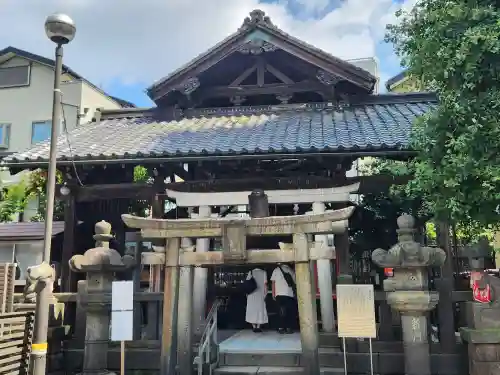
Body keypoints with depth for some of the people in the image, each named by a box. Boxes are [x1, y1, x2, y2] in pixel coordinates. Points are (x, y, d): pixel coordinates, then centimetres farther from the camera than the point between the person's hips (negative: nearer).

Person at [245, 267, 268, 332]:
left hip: (251, 294, 2)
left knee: (252, 309, 7)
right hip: (260, 294, -2)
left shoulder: (251, 272, 6)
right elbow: (265, 284, -4)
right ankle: (258, 327, 0)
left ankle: (254, 327, 6)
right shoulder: (263, 272, 1)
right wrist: (265, 293, 0)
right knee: (260, 309, 5)